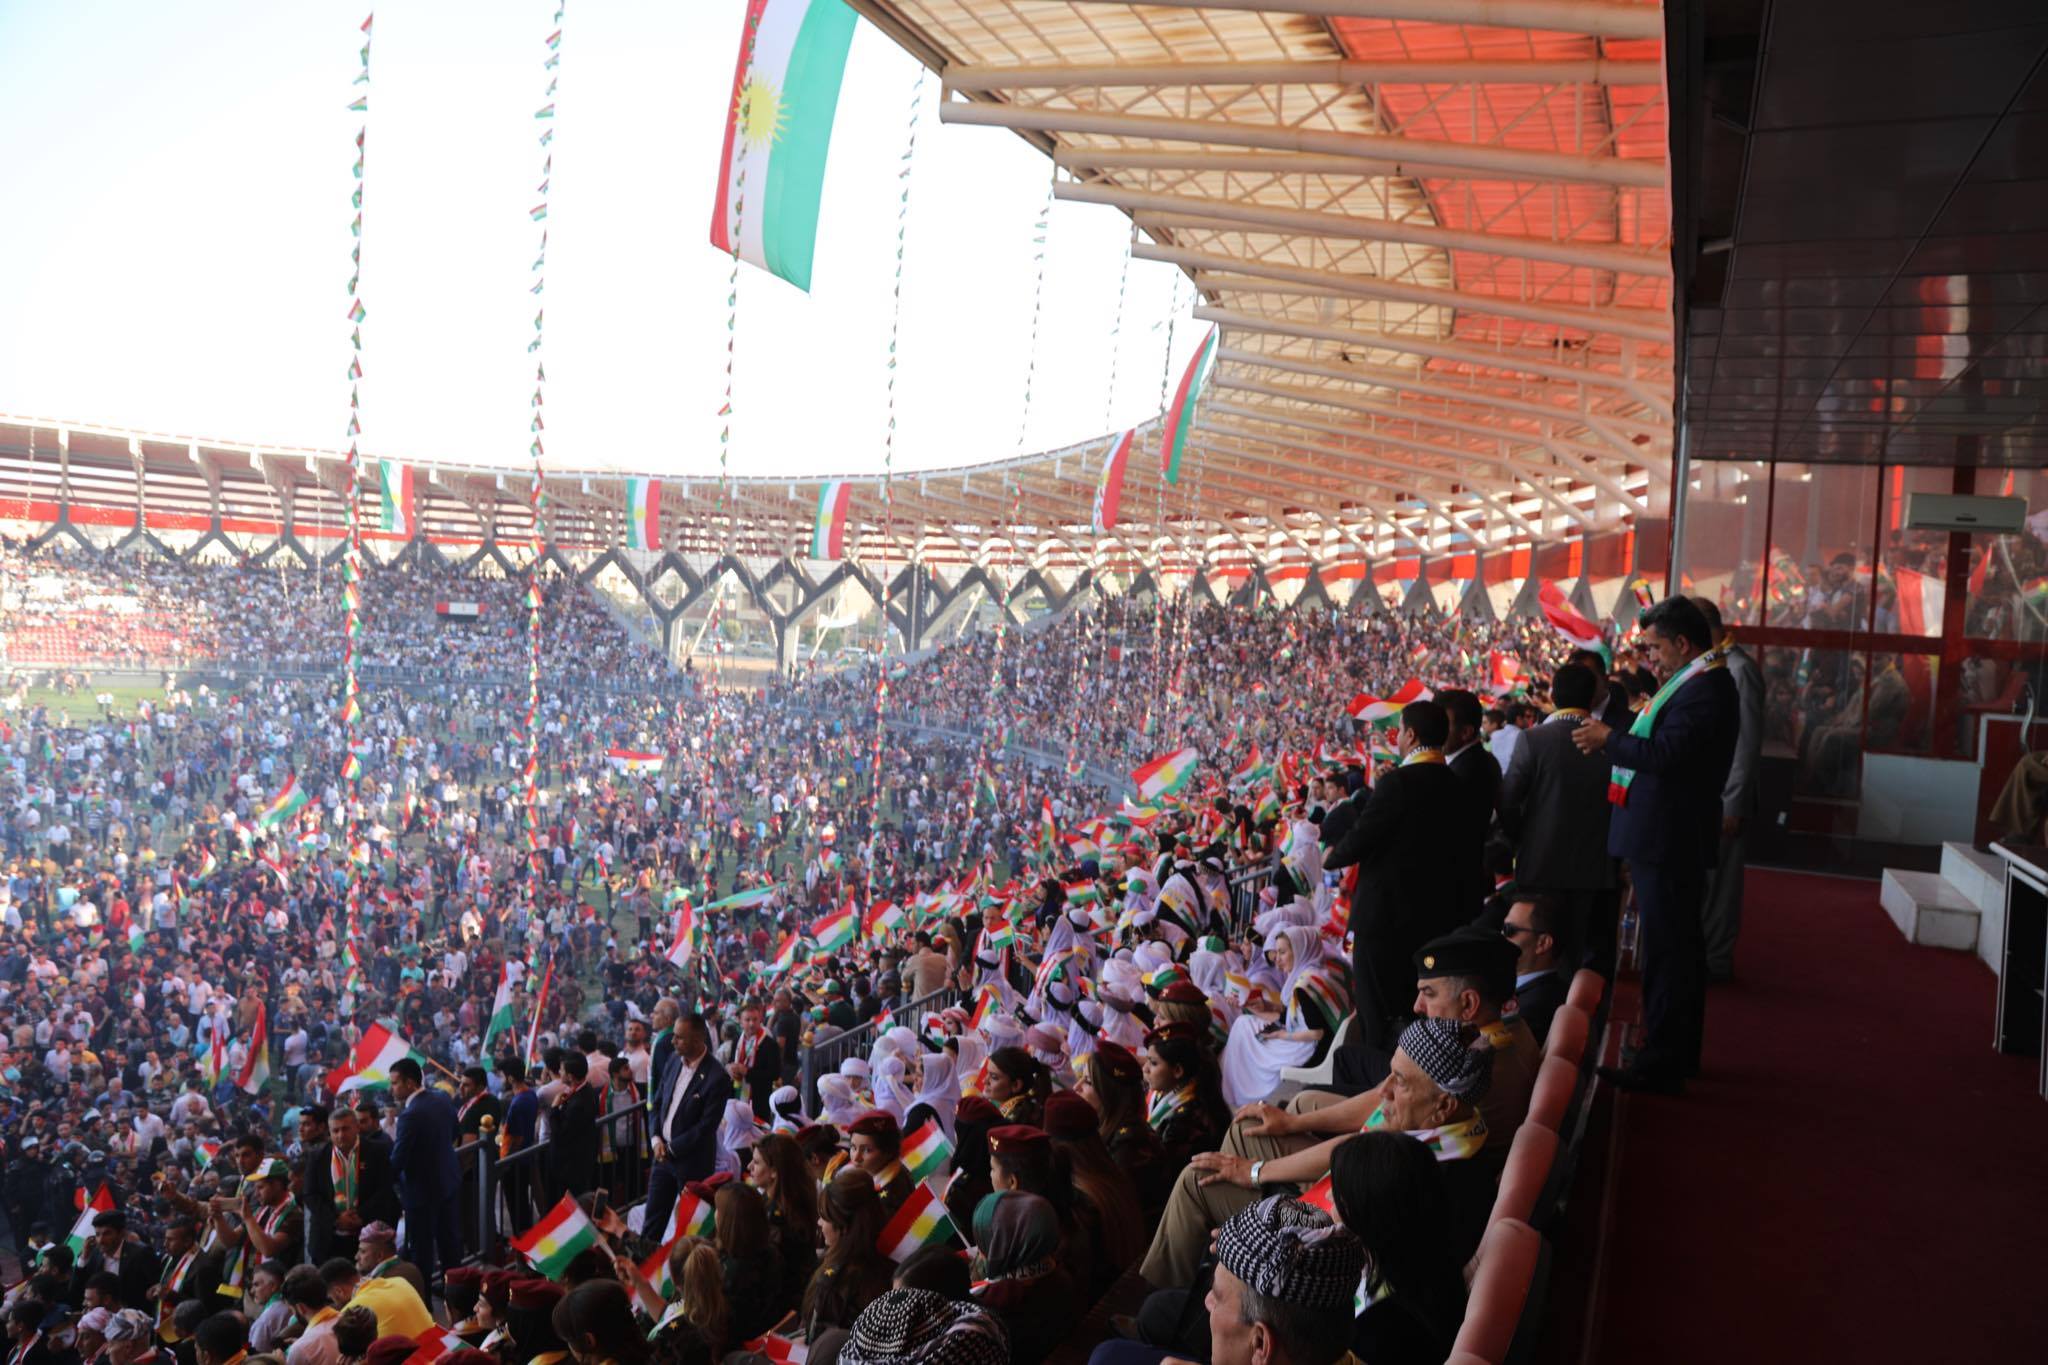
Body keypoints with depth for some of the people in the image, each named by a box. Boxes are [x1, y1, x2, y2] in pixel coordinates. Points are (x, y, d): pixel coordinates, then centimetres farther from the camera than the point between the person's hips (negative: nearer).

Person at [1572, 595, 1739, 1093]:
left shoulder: (1704, 687, -19)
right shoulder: (1698, 681, 13)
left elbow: (1665, 754, -27)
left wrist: (1609, 740, -15)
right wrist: (1613, 739, 6)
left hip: (1668, 842, -11)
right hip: (1670, 839, 11)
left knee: (1667, 952, -5)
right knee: (1680, 946, 19)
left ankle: (1662, 1065, 2)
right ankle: (1678, 1054, 32)